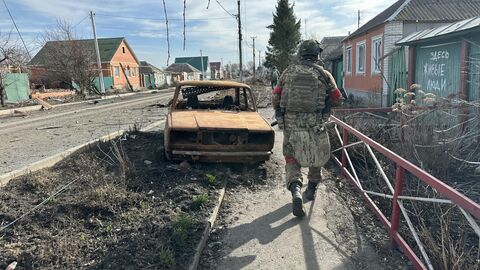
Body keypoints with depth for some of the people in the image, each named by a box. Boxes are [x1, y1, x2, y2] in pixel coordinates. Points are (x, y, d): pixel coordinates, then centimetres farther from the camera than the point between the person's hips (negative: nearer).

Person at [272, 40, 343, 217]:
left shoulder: (288, 72, 3)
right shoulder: (324, 74, 0)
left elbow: (276, 98, 5)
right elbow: (337, 100, 6)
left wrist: (279, 113, 22)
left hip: (290, 123, 1)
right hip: (315, 124, 0)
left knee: (291, 158, 12)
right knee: (318, 156, 22)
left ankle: (296, 191, -9)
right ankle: (311, 188, 34)